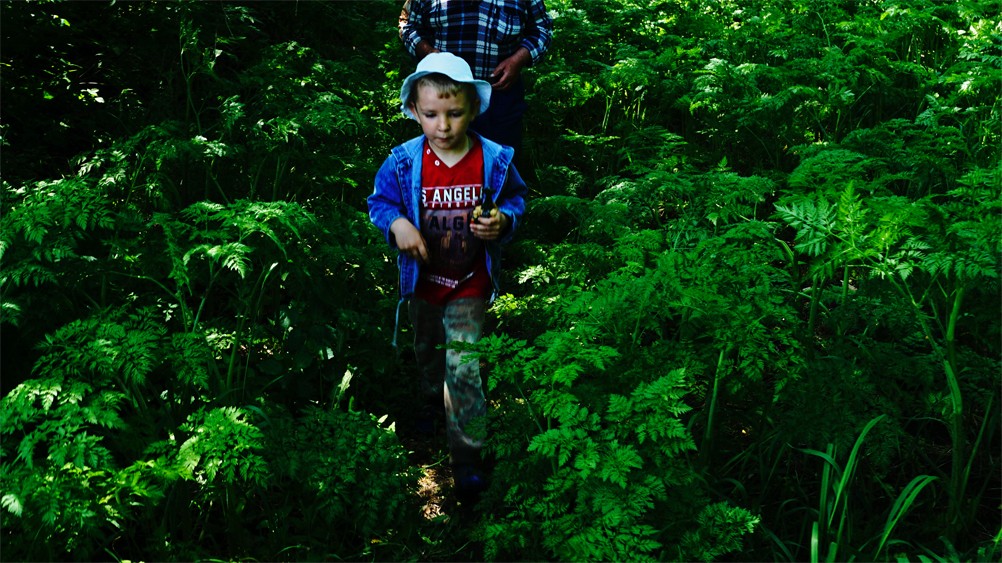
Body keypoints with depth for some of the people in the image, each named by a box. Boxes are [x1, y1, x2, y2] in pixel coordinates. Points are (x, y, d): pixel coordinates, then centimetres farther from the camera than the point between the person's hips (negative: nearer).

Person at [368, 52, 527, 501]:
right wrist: (396, 224, -24)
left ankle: (466, 457, 5)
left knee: (463, 367, -7)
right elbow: (379, 201, -2)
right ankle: (432, 400, 57)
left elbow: (516, 199, 0)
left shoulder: (494, 160, -15)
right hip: (423, 280, 2)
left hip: (470, 284, -2)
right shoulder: (404, 162, -15)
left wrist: (502, 221, -22)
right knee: (428, 350, 26)